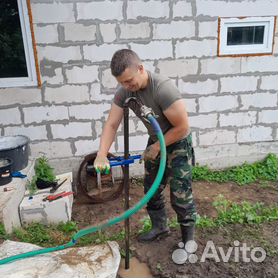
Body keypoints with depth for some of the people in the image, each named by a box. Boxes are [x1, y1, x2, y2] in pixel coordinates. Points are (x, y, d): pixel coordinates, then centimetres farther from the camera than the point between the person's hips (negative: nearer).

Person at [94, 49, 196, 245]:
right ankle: (160, 226, 40)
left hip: (178, 144, -6)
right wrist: (101, 155, -27)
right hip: (155, 143, 7)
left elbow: (182, 128, -27)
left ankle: (189, 238, 22)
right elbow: (111, 125, -13)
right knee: (151, 191, 17)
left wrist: (156, 147, -18)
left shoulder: (163, 88, -33)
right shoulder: (124, 93, -14)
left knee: (181, 197, -1)